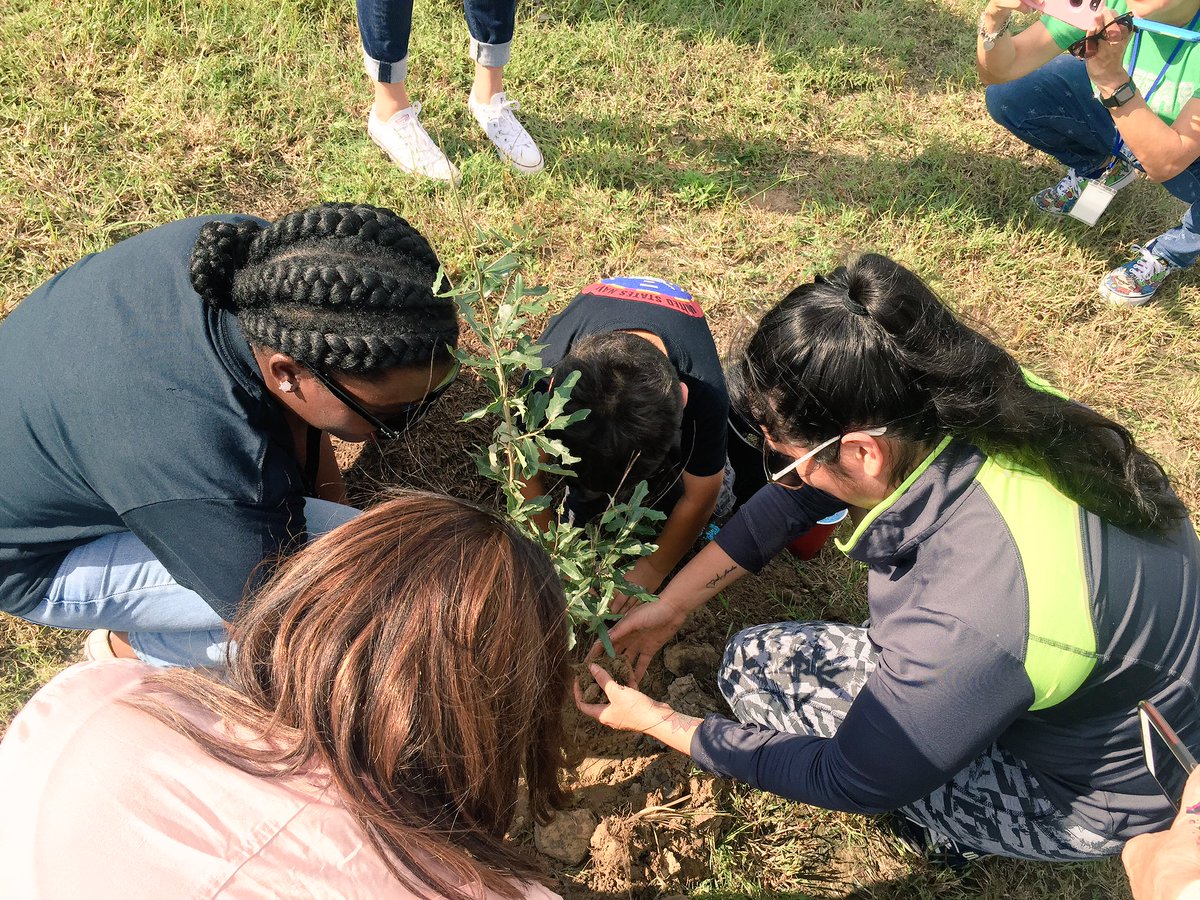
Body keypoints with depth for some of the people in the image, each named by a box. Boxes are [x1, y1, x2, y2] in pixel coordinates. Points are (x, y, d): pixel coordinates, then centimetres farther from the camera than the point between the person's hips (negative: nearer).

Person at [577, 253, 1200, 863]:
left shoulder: (968, 626, -41)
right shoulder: (981, 403, -21)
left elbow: (851, 783, -21)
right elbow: (792, 501, -6)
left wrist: (661, 723, -10)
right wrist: (668, 601, 1)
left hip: (1080, 800, -6)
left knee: (752, 665, -8)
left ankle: (951, 825, 12)